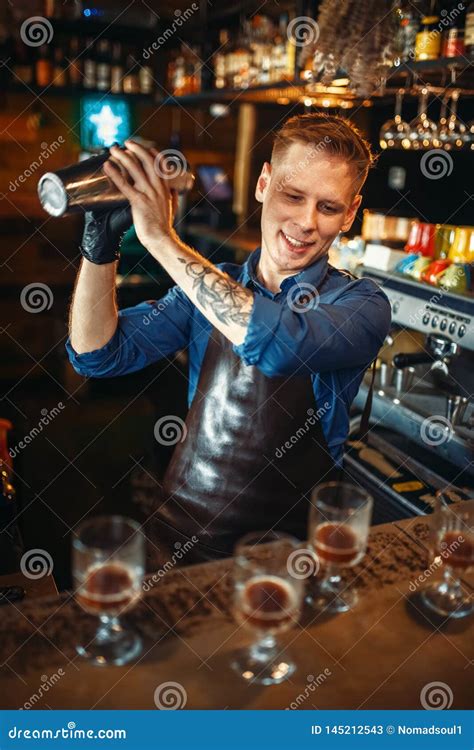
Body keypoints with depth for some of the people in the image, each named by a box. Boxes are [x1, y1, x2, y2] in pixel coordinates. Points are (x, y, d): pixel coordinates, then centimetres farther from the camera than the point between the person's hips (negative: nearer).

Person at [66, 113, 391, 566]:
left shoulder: (360, 305, -7)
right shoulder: (209, 287, 4)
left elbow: (279, 344, -29)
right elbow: (96, 355, -1)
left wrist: (161, 238, -22)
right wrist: (100, 244, -15)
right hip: (179, 528, 2)